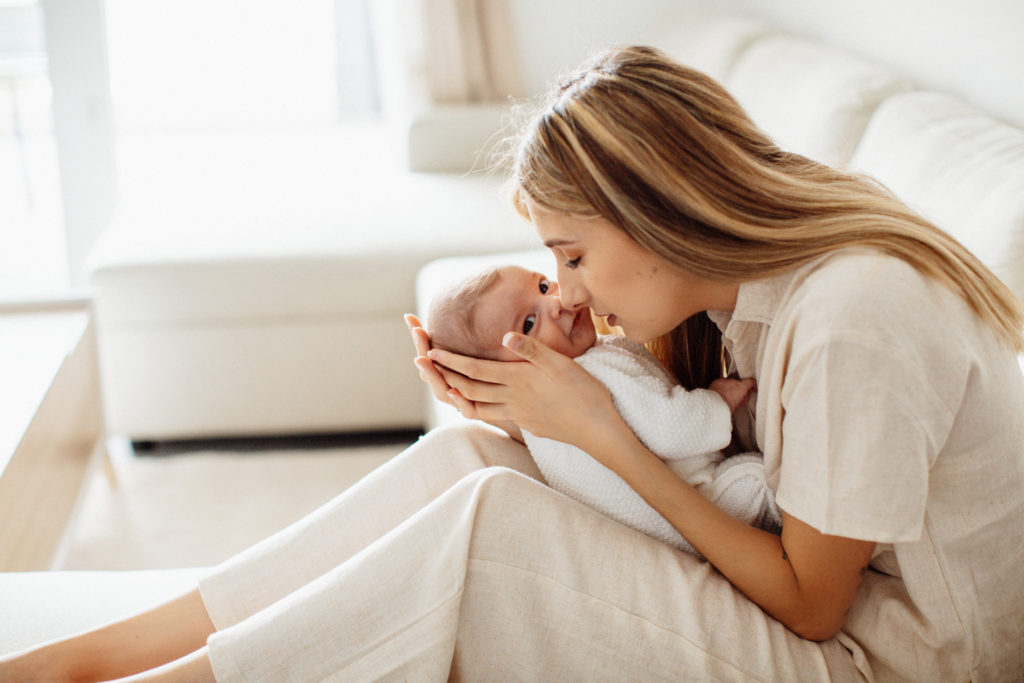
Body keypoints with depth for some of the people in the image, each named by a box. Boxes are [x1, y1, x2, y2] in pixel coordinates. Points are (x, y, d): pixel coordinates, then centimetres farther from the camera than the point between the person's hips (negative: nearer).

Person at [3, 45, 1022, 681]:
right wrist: (526, 395, -11)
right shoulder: (759, 278, 0)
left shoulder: (859, 316, -27)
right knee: (466, 453, -9)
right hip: (818, 590, 8)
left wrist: (602, 434, -21)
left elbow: (809, 601, -20)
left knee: (487, 518, -24)